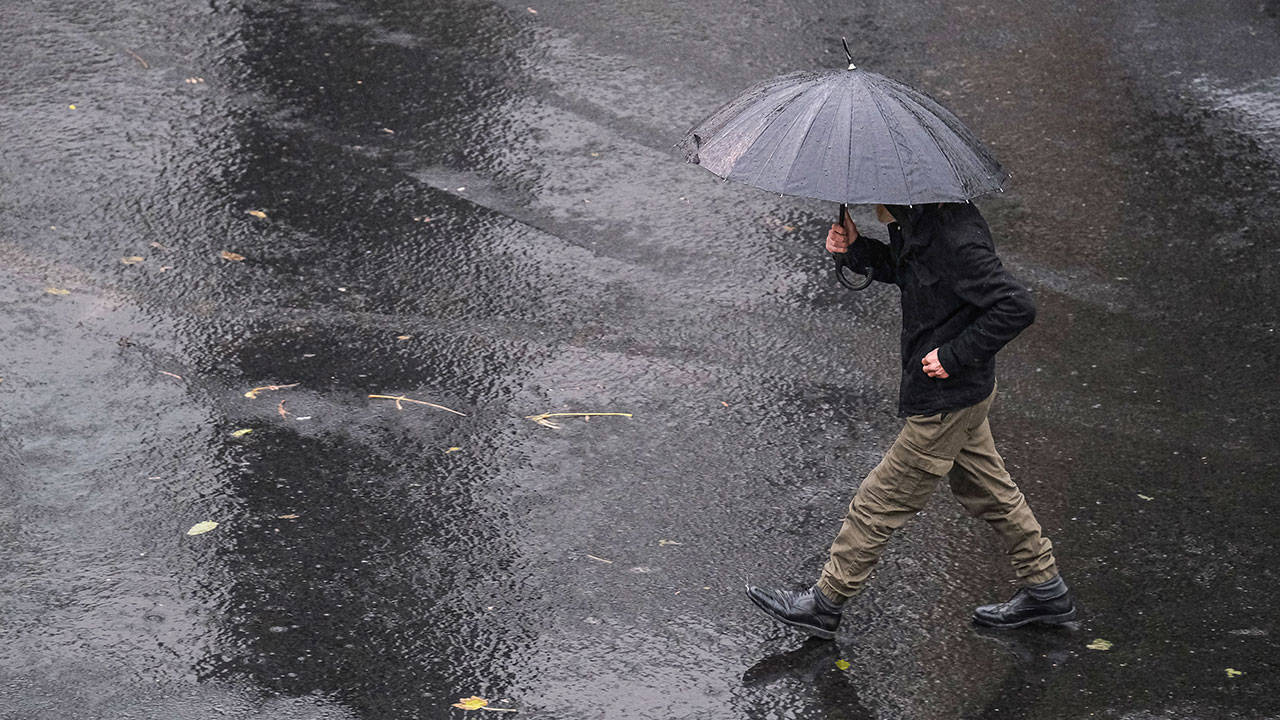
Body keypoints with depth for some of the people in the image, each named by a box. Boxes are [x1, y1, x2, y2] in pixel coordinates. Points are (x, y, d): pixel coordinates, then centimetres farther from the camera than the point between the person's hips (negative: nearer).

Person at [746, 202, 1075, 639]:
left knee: (879, 504, 4)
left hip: (945, 402, -10)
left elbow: (1015, 307, -30)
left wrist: (954, 356, -25)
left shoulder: (955, 239, -29)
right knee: (988, 491, 23)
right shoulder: (920, 222, 0)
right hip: (967, 392, 10)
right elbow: (905, 272, 17)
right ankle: (1045, 591, 35)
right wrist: (857, 247, 0)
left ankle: (825, 604, 17)